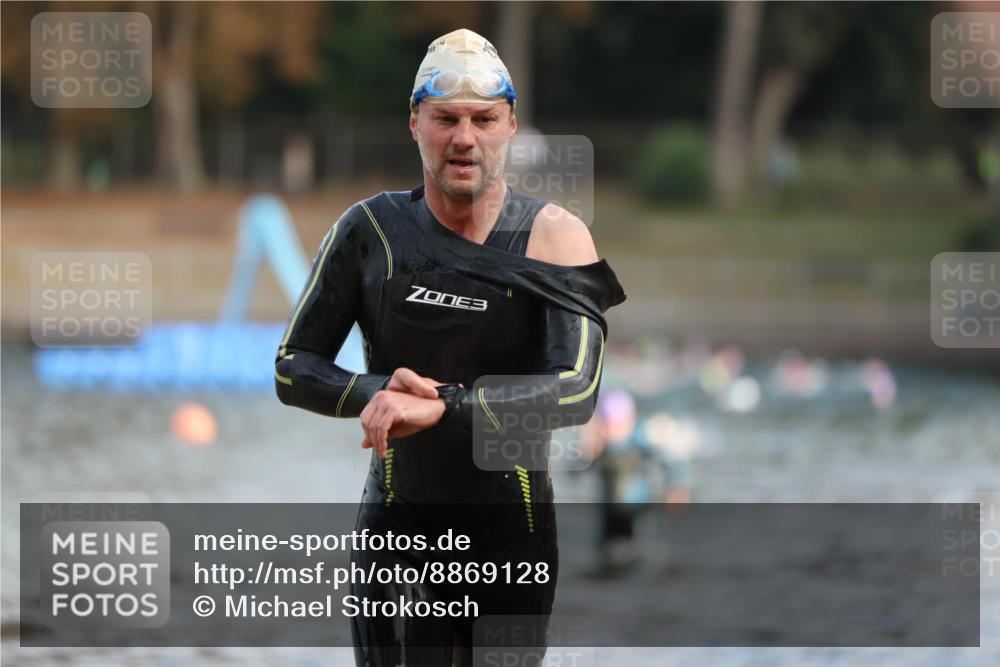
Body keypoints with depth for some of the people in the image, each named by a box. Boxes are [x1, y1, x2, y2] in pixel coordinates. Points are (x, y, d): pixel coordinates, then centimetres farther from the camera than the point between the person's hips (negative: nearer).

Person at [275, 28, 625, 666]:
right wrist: (375, 393, -21)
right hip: (399, 523, 0)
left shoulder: (554, 236, -8)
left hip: (516, 524, 0)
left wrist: (441, 407, -32)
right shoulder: (370, 230, -3)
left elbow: (577, 391, -21)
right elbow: (293, 369, 1)